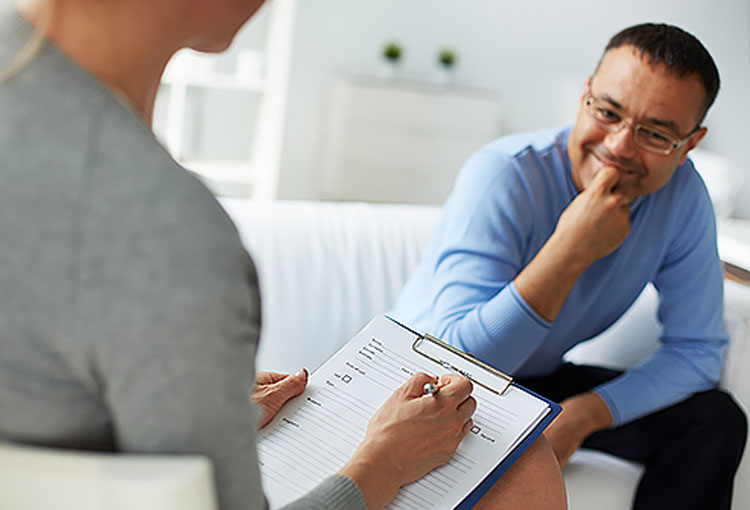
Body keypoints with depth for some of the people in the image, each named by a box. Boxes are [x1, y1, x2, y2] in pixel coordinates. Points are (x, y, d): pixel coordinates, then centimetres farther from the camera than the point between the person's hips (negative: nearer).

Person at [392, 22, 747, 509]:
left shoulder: (683, 195, -12)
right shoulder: (505, 176, -28)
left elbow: (697, 349, -6)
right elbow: (455, 358, -34)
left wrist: (585, 413, -20)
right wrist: (571, 251, -41)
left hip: (542, 382, 5)